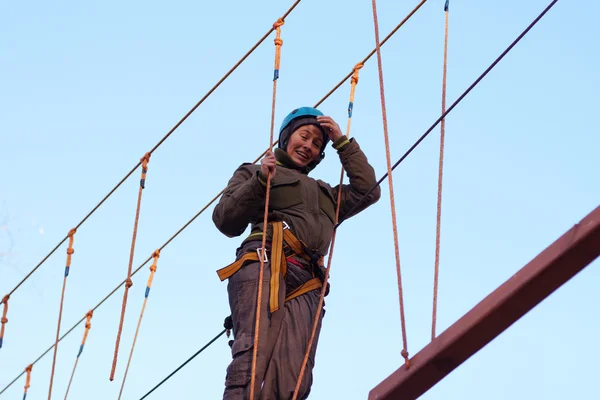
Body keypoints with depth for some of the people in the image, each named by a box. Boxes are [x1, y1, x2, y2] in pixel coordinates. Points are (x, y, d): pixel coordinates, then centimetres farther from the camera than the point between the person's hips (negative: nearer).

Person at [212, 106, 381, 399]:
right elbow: (226, 221, 11)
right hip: (264, 264, -4)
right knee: (254, 356, -29)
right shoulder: (254, 173, 25)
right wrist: (259, 181, -3)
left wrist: (341, 142, 28)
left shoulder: (326, 194, 41)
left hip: (305, 285, 4)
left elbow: (367, 191, 28)